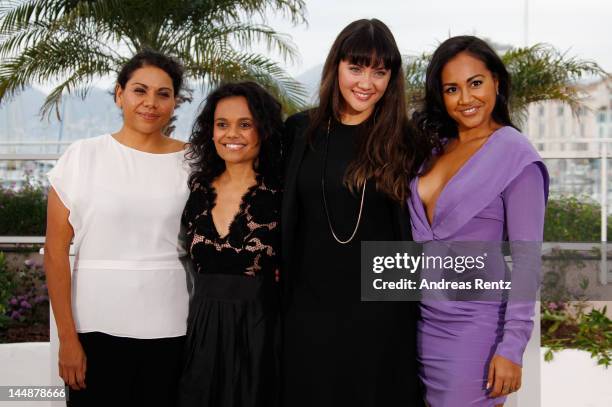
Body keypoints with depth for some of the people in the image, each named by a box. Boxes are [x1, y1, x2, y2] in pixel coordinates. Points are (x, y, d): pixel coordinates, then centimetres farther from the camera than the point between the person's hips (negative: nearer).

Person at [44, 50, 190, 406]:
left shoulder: (190, 162, 3)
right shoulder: (83, 156, -2)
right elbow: (55, 251, -3)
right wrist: (68, 337, -6)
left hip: (171, 332, 1)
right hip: (98, 330, -1)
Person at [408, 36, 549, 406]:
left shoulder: (515, 155, -9)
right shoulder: (436, 149, 9)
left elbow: (526, 259, -12)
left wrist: (512, 347, -16)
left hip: (473, 327, -5)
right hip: (422, 320, 6)